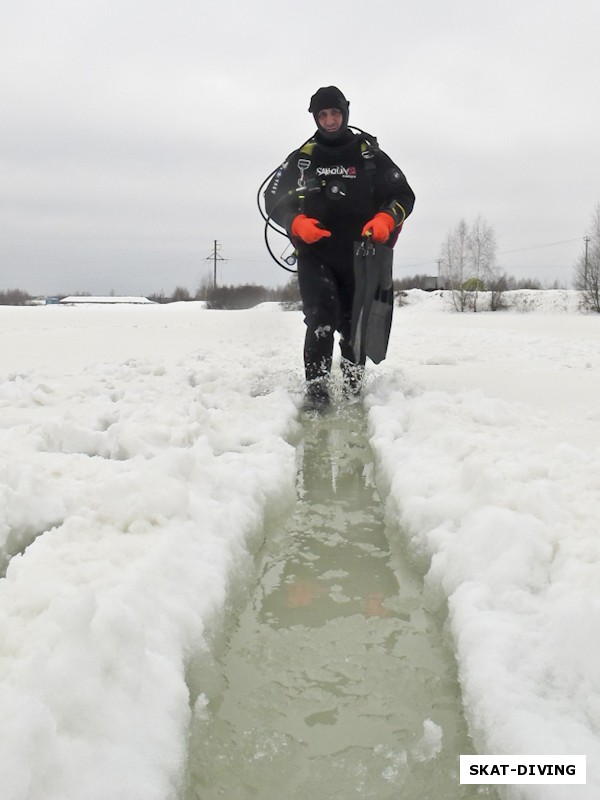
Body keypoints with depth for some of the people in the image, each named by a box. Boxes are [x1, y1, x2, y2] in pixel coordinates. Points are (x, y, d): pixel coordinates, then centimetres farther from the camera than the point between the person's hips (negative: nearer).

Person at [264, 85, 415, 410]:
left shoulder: (369, 154, 6)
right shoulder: (302, 157, 7)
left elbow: (403, 194, 5)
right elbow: (273, 198, 7)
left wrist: (386, 219, -17)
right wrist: (296, 223, -14)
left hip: (360, 253, 1)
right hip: (316, 253, -1)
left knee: (355, 322, 8)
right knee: (321, 316, -19)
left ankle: (353, 385, 24)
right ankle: (317, 387, -21)